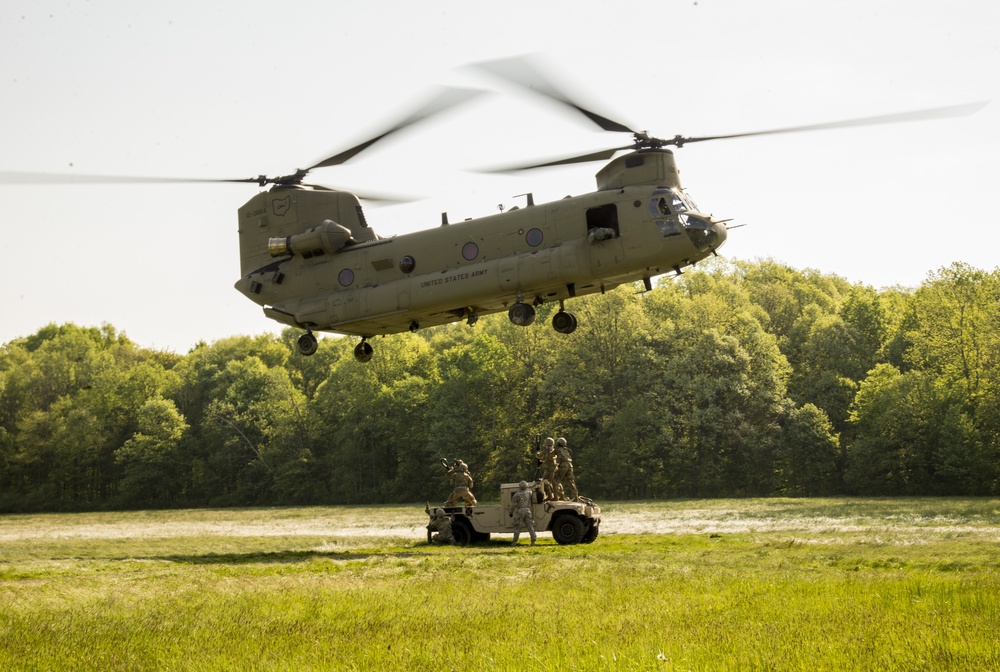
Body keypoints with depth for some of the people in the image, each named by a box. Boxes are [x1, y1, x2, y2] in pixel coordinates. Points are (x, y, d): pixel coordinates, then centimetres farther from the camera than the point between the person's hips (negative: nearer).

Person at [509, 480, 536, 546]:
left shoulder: (517, 494, -9)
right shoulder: (529, 492, 4)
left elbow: (513, 504, -8)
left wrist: (511, 512, 1)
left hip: (520, 511, -4)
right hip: (528, 511, 4)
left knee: (517, 527, 2)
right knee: (530, 526, 4)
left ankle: (514, 541, 0)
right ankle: (533, 540, -4)